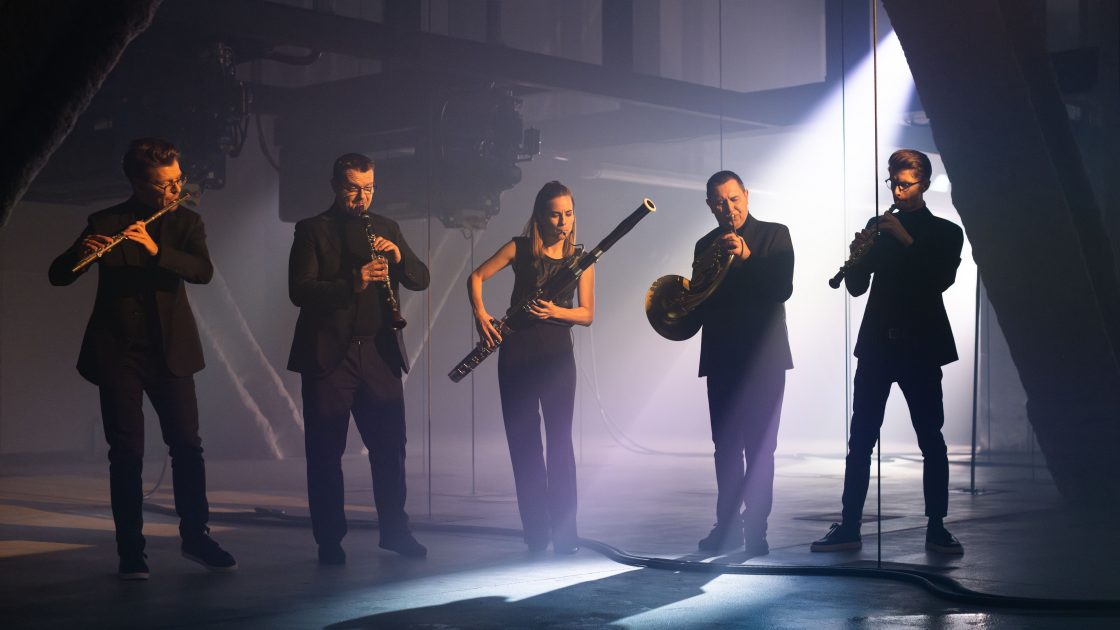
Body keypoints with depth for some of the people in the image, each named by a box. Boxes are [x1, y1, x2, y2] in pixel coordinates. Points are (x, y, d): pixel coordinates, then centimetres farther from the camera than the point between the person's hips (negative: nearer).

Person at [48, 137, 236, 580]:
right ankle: (131, 551, 6)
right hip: (118, 351, -2)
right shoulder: (106, 224, 0)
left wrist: (157, 250, -25)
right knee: (127, 453, -1)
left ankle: (195, 536, 17)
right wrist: (80, 252, -24)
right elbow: (58, 276, -3)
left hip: (170, 350, 2)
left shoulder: (186, 221, 6)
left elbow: (203, 270, -11)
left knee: (187, 445, 2)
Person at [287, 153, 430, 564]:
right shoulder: (312, 230, 0)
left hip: (379, 354, 4)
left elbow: (421, 279, 11)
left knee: (390, 446, 7)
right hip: (328, 355, -4)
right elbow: (299, 291, -12)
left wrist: (399, 256, -10)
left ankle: (395, 530, 21)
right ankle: (329, 540, 11)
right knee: (325, 452, 2)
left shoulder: (387, 229, 14)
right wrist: (353, 282, -24)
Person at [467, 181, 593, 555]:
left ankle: (564, 533, -3)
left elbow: (587, 314, 1)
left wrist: (555, 310, -17)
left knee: (560, 441, -6)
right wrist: (479, 312, -10)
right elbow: (476, 276, 7)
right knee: (523, 440, 1)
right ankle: (536, 532, 7)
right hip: (516, 353, 0)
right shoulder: (520, 248, 3)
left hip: (557, 354, 0)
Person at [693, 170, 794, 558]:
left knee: (759, 447, -6)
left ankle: (756, 530, -3)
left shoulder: (774, 235, 1)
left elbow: (782, 289, -11)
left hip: (763, 357, -4)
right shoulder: (707, 245, 13)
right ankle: (727, 526, 15)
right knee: (725, 447, 7)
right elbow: (701, 301, 8)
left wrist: (746, 256, -21)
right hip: (721, 358, 4)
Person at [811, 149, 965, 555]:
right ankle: (849, 527, 2)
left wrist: (907, 241, -17)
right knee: (860, 440, 0)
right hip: (876, 345, 3)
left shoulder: (945, 233, 6)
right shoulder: (879, 228, 14)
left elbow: (942, 281, -11)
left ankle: (937, 529, 5)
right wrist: (857, 255, -11)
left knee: (931, 440, -1)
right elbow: (856, 287, 8)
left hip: (920, 347, -3)